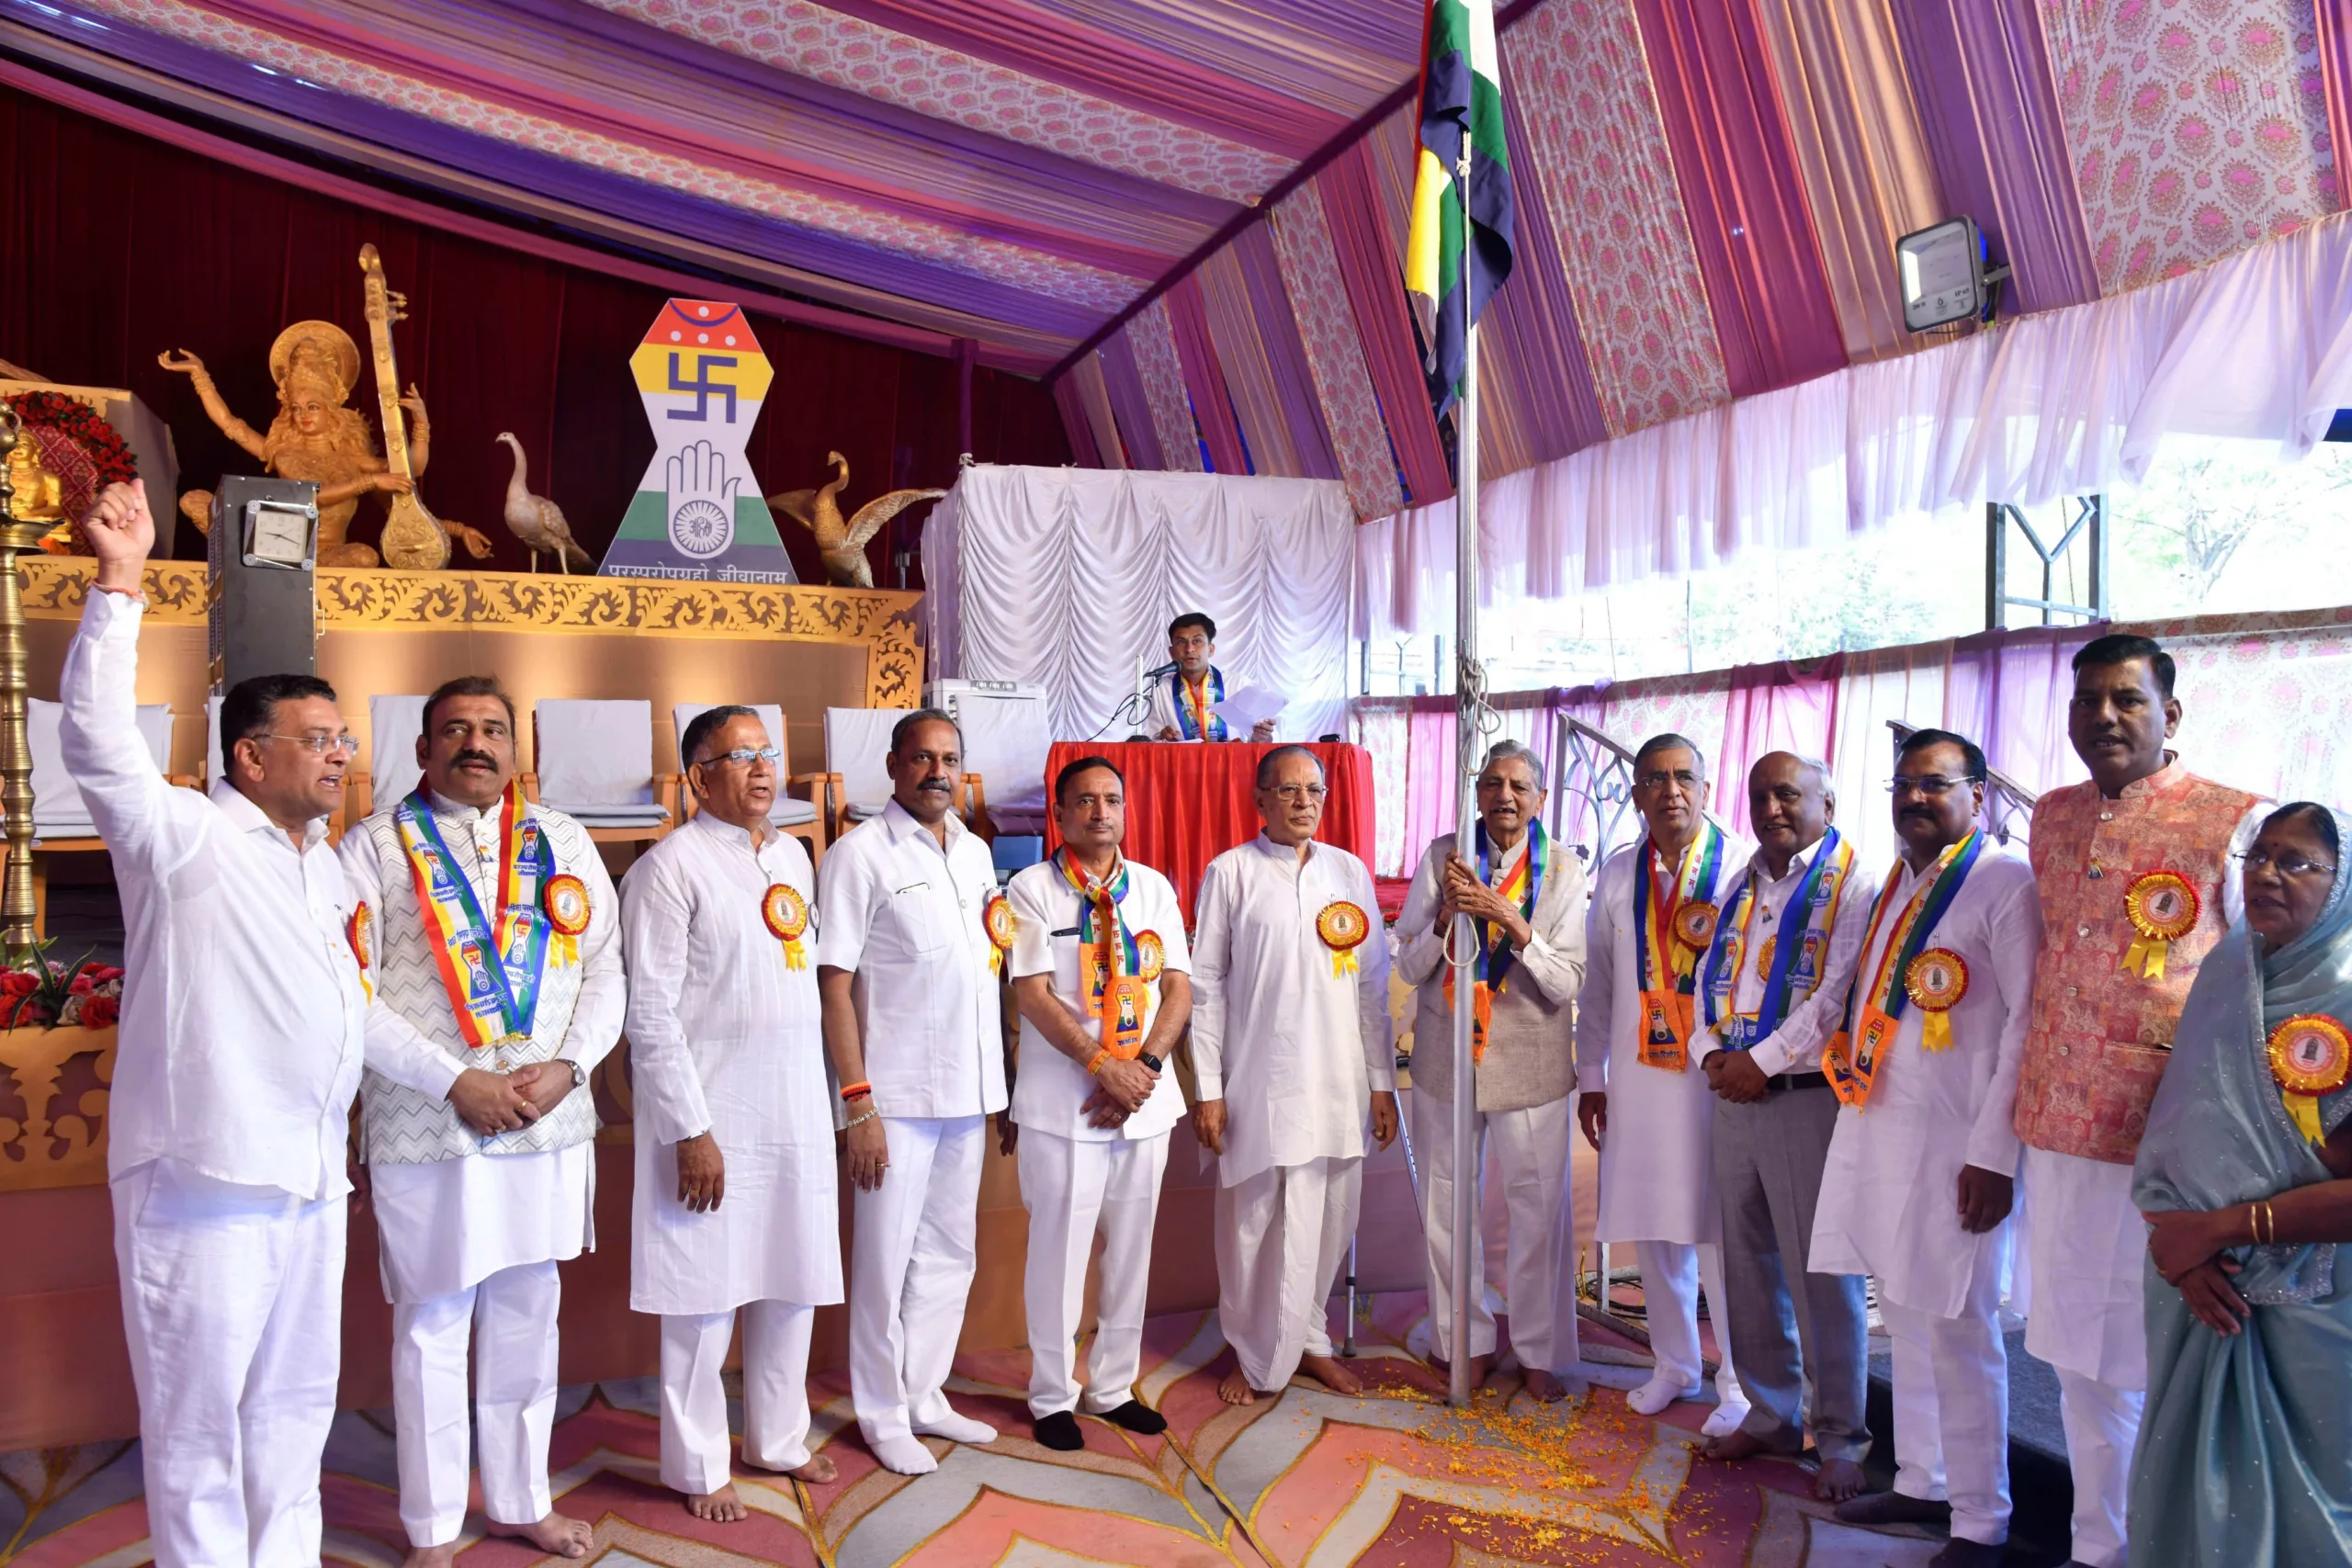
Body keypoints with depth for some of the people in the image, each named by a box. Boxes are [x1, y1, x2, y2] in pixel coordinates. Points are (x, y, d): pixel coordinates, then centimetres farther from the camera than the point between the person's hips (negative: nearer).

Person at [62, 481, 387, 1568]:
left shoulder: (324, 863, 15)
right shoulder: (181, 837, -7)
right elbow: (96, 739, -22)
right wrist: (119, 585, -27)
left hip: (311, 1178, 7)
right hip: (205, 1181, -7)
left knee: (294, 1405, 17)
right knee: (197, 1417, 4)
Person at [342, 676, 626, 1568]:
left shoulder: (562, 842, 8)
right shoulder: (377, 846, -1)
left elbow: (605, 969, 6)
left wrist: (565, 1067, -9)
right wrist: (455, 1082, -15)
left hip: (549, 1125, 3)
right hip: (426, 1130, -3)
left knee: (527, 1319, 15)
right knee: (432, 1327, 9)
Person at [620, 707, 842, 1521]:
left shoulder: (793, 856, 11)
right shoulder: (671, 866, -10)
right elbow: (651, 1013, -13)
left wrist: (832, 1101, 11)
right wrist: (691, 1130, -15)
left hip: (797, 1109, 6)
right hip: (712, 1113, -6)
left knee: (792, 1284, 14)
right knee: (705, 1296, 4)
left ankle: (778, 1439, 32)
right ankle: (697, 1468, 21)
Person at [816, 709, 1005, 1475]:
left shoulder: (976, 852, 11)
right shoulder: (860, 855, -9)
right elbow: (834, 983, -12)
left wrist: (1000, 1084, 11)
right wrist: (858, 1102, -16)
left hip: (968, 1092, 6)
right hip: (897, 1094, -6)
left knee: (950, 1254, 15)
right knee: (887, 1260, 5)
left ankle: (925, 1396, 30)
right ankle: (883, 1415, 21)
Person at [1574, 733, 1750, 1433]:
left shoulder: (1744, 866, -5)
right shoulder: (1617, 876, 8)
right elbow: (1596, 983, 12)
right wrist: (1591, 1076, 11)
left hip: (1721, 1078, -4)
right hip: (1639, 1077, 4)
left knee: (1722, 1231, 0)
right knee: (1653, 1229, 12)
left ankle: (1738, 1381, 18)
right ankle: (1674, 1366, 29)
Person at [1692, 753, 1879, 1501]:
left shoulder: (1852, 884, -6)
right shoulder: (1744, 885, 16)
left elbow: (1838, 998, -14)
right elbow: (1710, 978, 15)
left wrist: (1761, 1061, -15)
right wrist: (1711, 1052, -2)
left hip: (1807, 1098, -6)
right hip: (1733, 1094, 7)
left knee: (1820, 1273, -1)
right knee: (1748, 1264, 13)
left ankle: (1841, 1442, 13)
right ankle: (1770, 1416, 27)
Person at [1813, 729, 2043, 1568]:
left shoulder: (2006, 883, -8)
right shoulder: (1893, 885, 15)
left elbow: (2028, 1019, -14)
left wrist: (1995, 1154, -16)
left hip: (1955, 1143, -7)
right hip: (1875, 1128, 7)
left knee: (1956, 1327, 0)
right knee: (1905, 1317, 15)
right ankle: (1920, 1483, 28)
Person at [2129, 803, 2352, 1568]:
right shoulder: (2224, 980, 6)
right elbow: (2166, 1136, 4)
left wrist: (2223, 1227, -14)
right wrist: (2176, 1241, -11)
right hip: (2201, 1297, 5)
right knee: (2188, 1498, 13)